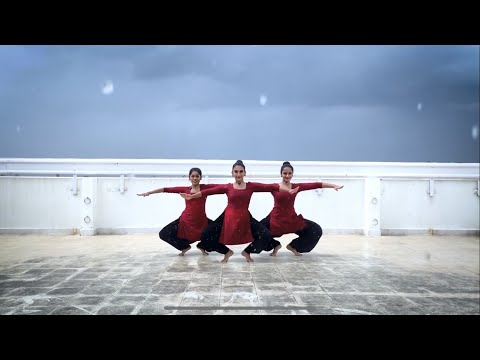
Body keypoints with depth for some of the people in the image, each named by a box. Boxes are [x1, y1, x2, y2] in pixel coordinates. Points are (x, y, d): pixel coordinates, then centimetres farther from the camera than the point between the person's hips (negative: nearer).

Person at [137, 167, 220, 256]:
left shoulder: (205, 188, 2)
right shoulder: (185, 189, 5)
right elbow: (166, 189, 4)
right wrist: (148, 193, 4)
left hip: (201, 221, -1)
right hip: (186, 221, 1)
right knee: (163, 234, -5)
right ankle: (185, 246, 18)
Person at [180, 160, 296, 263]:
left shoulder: (251, 186, 1)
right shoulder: (227, 187, 1)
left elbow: (269, 187, -6)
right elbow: (209, 191, -2)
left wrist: (288, 190, -11)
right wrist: (191, 196, -5)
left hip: (245, 218, 0)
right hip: (228, 218, 0)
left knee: (266, 236, -11)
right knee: (205, 237, -9)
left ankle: (247, 252, 18)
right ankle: (227, 251, 20)